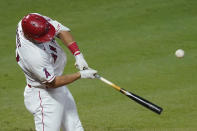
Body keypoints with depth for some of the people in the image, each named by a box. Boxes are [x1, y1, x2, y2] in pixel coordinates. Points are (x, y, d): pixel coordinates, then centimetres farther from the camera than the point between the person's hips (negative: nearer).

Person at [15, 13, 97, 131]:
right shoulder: (33, 55, -37)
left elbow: (61, 30, -8)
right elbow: (51, 82, -25)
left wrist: (78, 54, -20)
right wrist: (81, 75, -21)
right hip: (45, 97, -9)